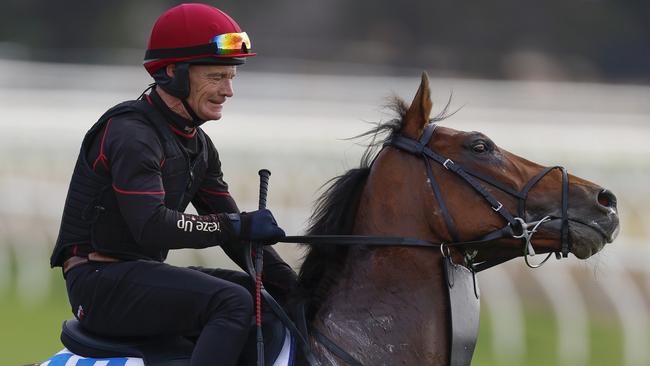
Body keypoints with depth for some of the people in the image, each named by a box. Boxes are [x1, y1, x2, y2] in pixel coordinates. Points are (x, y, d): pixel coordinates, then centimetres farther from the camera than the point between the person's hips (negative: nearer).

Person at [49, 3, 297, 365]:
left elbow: (231, 232, 14)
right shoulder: (131, 134, -15)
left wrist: (293, 285, 1)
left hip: (143, 274, 10)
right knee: (234, 302, -26)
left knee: (267, 293, 8)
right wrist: (241, 224, -25)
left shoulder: (198, 144, 15)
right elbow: (152, 227, -27)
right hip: (100, 281, -10)